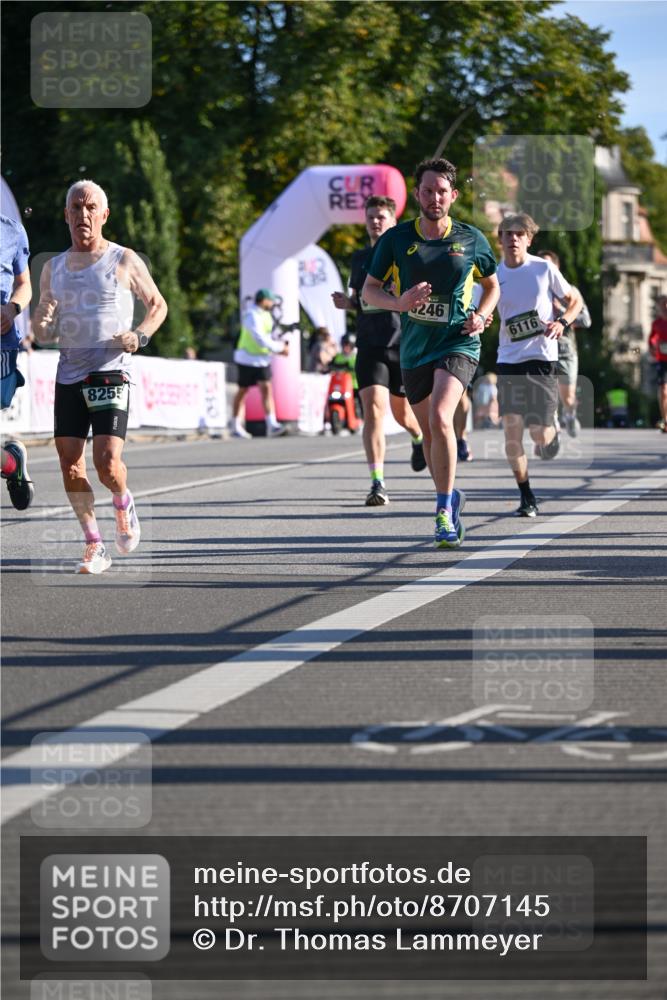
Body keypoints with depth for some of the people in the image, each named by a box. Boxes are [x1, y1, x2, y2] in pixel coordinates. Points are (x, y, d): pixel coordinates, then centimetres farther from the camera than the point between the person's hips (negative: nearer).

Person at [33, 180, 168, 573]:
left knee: (107, 463, -15)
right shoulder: (53, 267, 13)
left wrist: (140, 336, -8)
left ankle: (124, 504, 18)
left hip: (111, 372, -4)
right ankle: (95, 545, 11)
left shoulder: (124, 261, 1)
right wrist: (42, 328, -5)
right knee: (70, 467, -2)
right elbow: (42, 326, 20)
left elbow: (158, 305, 11)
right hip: (69, 374, 4)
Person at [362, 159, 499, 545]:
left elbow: (492, 285, 15)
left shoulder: (471, 239, -1)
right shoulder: (396, 239, -1)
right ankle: (451, 497, 37)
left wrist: (481, 316, -4)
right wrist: (399, 302, -16)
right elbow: (369, 289, 5)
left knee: (440, 418, -25)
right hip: (414, 349, 3)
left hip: (458, 343, -3)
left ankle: (444, 508, -16)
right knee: (430, 434, 13)